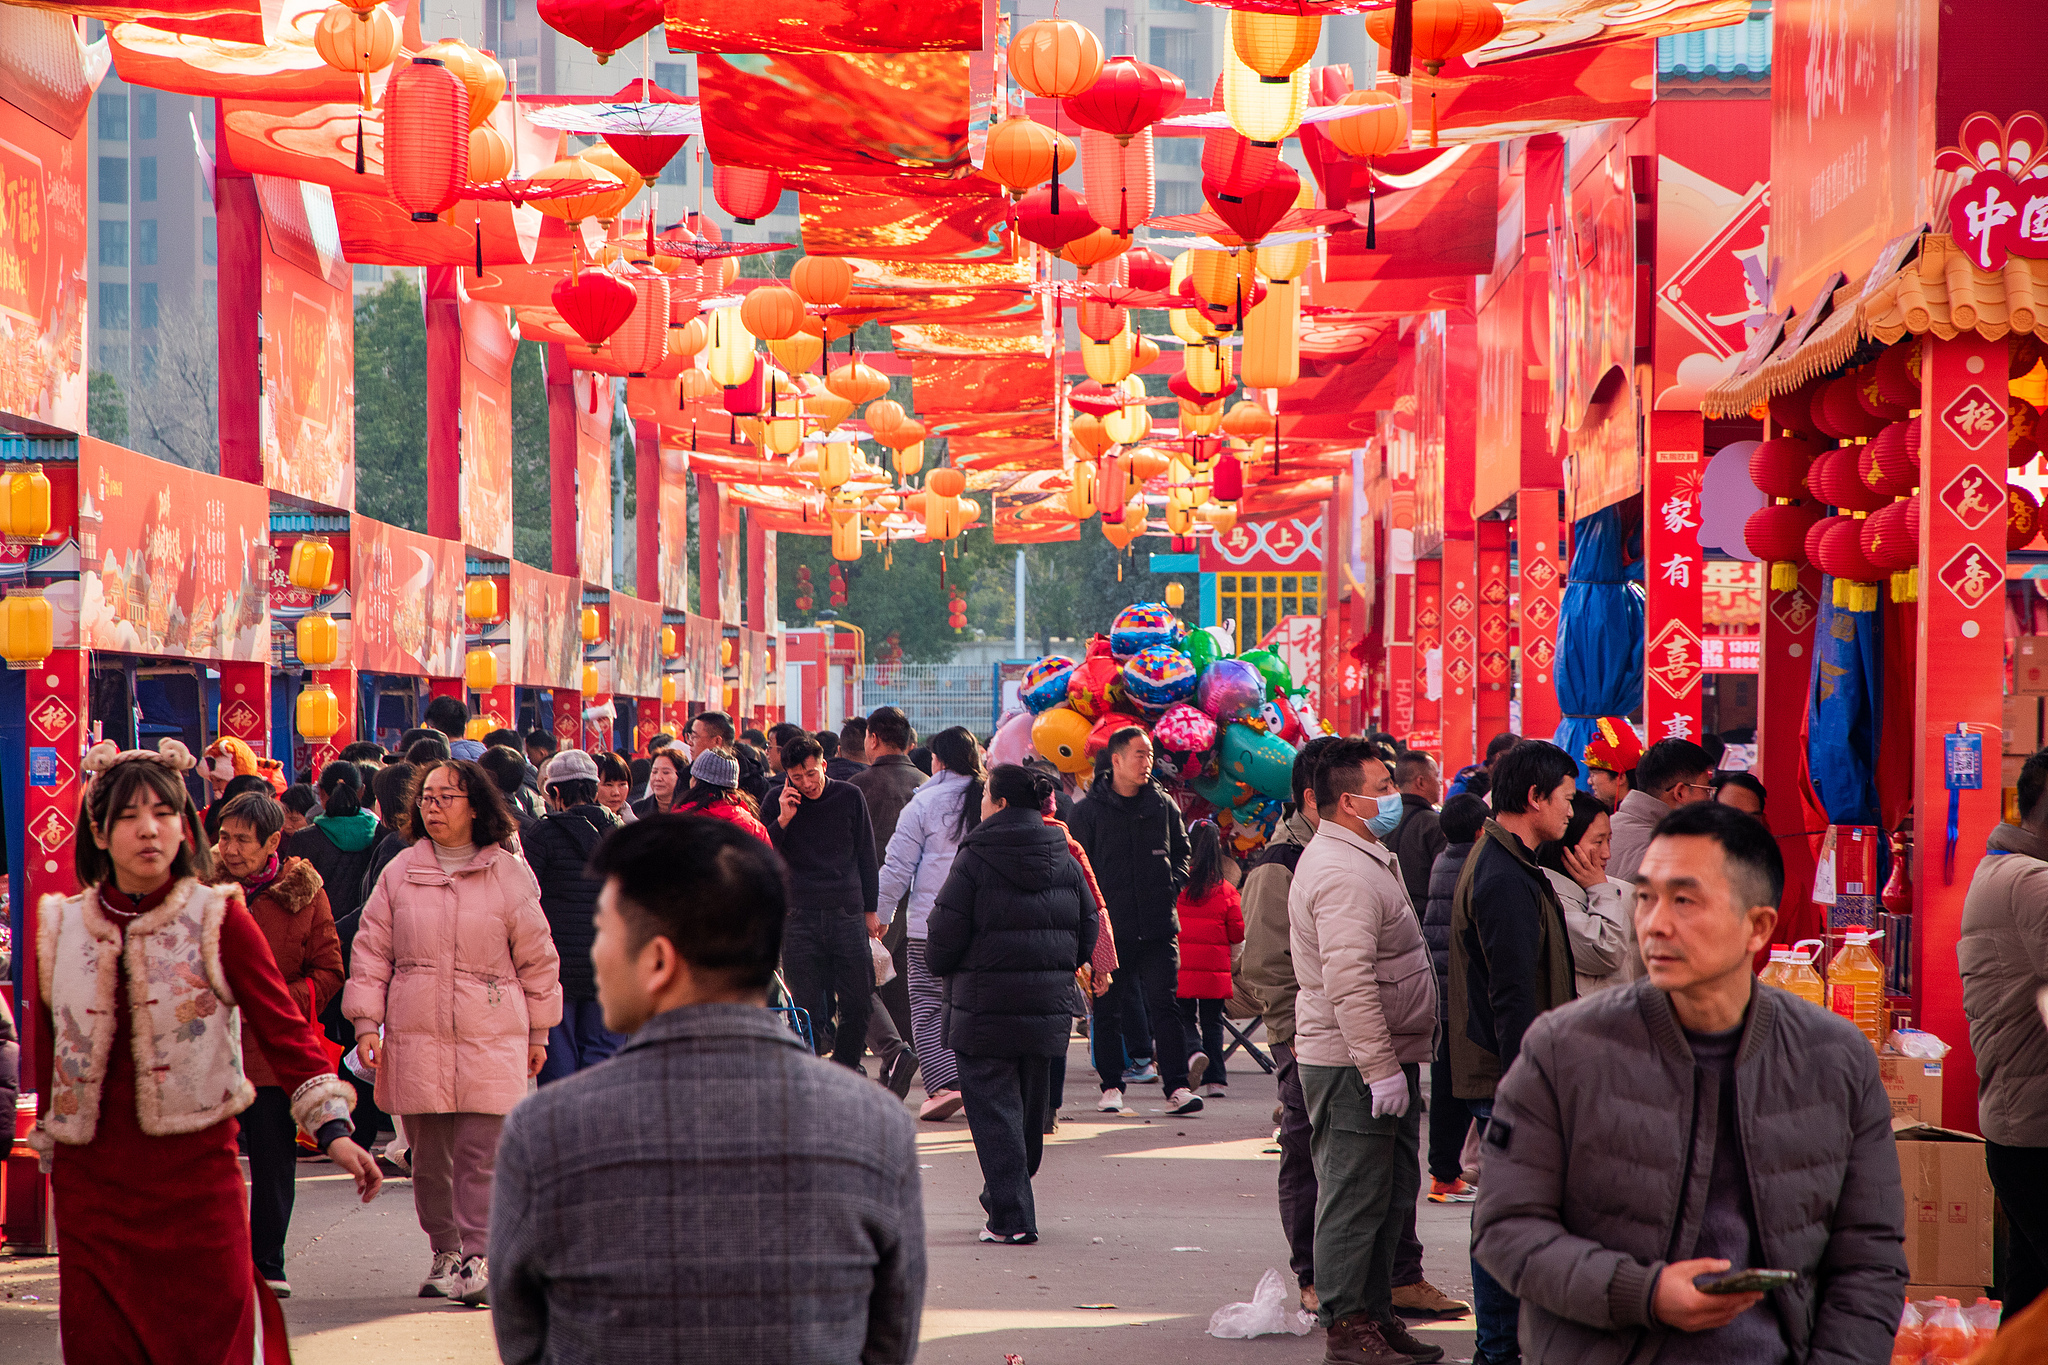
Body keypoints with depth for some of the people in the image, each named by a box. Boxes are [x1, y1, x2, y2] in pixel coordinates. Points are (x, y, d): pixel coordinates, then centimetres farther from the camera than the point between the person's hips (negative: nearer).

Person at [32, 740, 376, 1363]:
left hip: (197, 1172, -2)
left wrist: (332, 1129, -19)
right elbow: (48, 1050, 15)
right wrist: (49, 1149, 17)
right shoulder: (59, 929, 5)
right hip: (91, 1180, 3)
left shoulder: (221, 921, -3)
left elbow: (283, 1024, -9)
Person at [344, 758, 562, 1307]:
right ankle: (444, 1251, 21)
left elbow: (537, 958, 9)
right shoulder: (400, 873, 7)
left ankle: (479, 1258, -8)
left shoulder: (510, 874, 3)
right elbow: (371, 951, 10)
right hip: (416, 1037, 2)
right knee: (429, 1154, 7)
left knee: (481, 1151, -10)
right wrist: (366, 1023, 2)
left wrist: (538, 1033, 11)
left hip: (491, 1036, -2)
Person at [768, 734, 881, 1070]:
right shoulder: (779, 802, 4)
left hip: (848, 914, 1)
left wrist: (871, 909, 12)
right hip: (800, 919, -1)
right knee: (807, 1007, -2)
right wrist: (782, 820, -13)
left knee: (858, 1003, -1)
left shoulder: (850, 797, 5)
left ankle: (846, 1068, 17)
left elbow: (866, 855, 13)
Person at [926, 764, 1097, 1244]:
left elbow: (946, 934, -10)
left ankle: (1011, 1217, -8)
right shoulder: (1065, 861, 6)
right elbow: (1087, 931, 10)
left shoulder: (975, 859, -11)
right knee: (1031, 1105, 18)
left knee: (993, 1105, -1)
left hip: (986, 1003, -5)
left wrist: (941, 965, 11)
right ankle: (1007, 1196, 33)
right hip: (1049, 1004, 5)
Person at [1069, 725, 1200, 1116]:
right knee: (1108, 1010, 4)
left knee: (1165, 1005, -4)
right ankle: (1111, 1087, 13)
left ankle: (1176, 1087, -4)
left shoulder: (1163, 806, 10)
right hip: (1109, 926, -1)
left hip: (1158, 926, 2)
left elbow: (1182, 852, 21)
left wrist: (1171, 885, 5)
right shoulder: (1088, 811, 1)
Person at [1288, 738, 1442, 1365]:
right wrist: (1380, 1067, -26)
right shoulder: (1343, 874, -19)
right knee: (1355, 1197, -5)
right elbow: (1349, 982, -26)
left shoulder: (1364, 859, 18)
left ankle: (1374, 1314, 23)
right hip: (1354, 1062, -11)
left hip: (1380, 1057, 11)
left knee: (1389, 1191, 15)